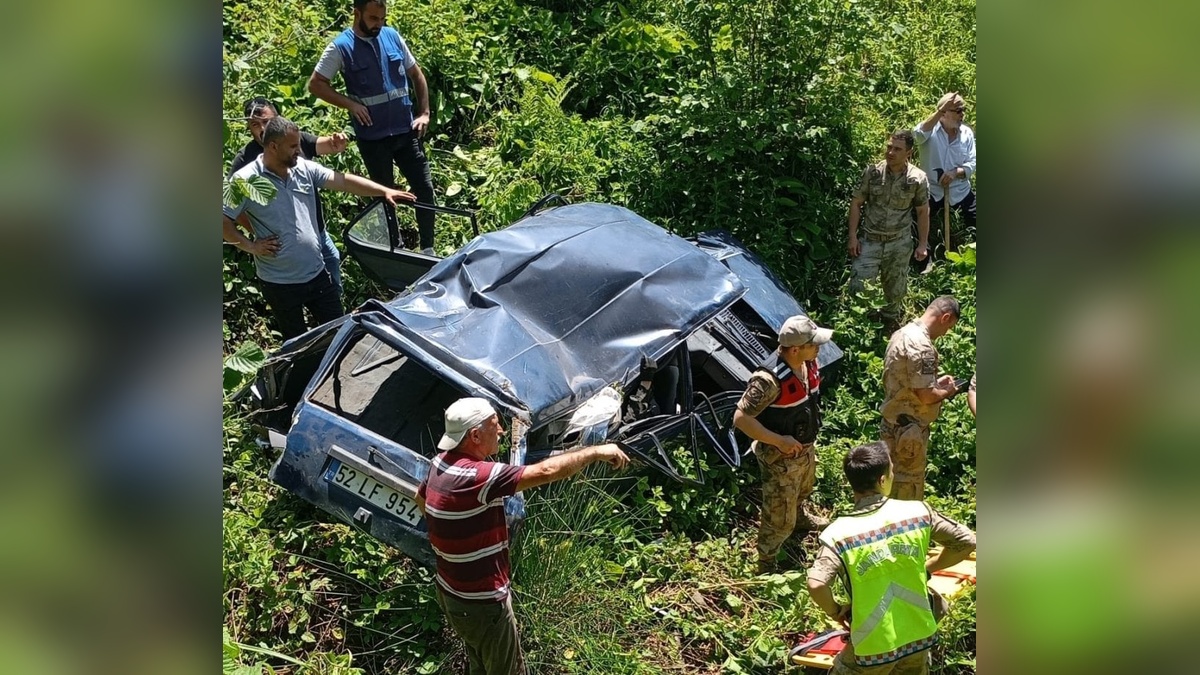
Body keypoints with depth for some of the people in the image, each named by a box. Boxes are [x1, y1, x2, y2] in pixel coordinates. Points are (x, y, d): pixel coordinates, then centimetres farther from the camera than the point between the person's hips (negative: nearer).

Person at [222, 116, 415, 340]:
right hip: (279, 283, -4)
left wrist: (385, 191, -7)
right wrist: (251, 246, -15)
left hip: (317, 274, 4)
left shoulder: (305, 168, 0)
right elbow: (223, 221, -12)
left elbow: (344, 181, -1)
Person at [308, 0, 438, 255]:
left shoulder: (392, 36, 3)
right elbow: (315, 84, -6)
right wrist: (351, 104, -15)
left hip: (406, 130, 3)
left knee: (425, 189, 3)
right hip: (372, 136, -3)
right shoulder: (341, 47, -8)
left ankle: (428, 249, 15)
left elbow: (416, 74, 11)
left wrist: (424, 112, 3)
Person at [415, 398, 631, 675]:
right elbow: (545, 472, -32)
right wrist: (597, 452, -22)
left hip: (451, 590, 9)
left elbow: (420, 497, 19)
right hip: (479, 602, -9)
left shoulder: (443, 463, -2)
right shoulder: (475, 476, -32)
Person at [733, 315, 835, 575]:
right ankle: (766, 567, 29)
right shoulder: (770, 379, -36)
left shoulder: (808, 363, -11)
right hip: (780, 456, -8)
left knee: (803, 489, 36)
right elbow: (741, 418, -33)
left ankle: (799, 517, 67)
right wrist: (779, 440, -30)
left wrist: (809, 440, 12)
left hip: (806, 446, 8)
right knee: (779, 519, 6)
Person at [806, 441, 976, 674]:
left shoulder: (839, 533, -17)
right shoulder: (918, 511, -9)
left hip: (872, 645, -3)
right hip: (918, 635, 3)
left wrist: (837, 612, -7)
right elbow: (967, 542, -2)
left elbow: (816, 585, -28)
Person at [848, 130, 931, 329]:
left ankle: (890, 323, 38)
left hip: (899, 244, 0)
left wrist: (923, 244, 0)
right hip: (870, 241, 0)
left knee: (895, 290, 14)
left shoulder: (918, 179, -10)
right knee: (858, 288, -2)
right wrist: (853, 236, -5)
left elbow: (923, 212, 1)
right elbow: (856, 203, -1)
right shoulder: (872, 172, -9)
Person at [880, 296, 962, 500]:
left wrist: (935, 382, 13)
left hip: (894, 423, 10)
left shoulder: (903, 333, 6)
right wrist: (947, 391, -6)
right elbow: (926, 396, -25)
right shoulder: (921, 346, -25)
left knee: (895, 484, 22)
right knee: (908, 490, 5)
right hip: (907, 430, -10)